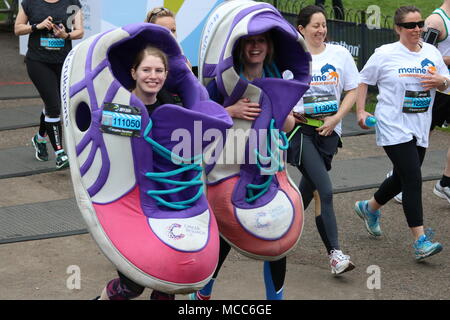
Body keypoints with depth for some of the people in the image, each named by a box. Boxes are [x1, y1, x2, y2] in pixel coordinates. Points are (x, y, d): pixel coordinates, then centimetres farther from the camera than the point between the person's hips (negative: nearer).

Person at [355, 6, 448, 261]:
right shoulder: (386, 54, -6)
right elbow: (364, 81, 4)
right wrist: (360, 111, -4)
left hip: (420, 129, 6)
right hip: (394, 128, -6)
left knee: (402, 179, 18)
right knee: (413, 180, -16)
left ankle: (369, 208, 45)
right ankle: (420, 240, -15)